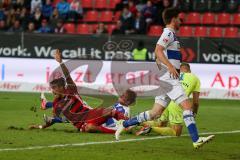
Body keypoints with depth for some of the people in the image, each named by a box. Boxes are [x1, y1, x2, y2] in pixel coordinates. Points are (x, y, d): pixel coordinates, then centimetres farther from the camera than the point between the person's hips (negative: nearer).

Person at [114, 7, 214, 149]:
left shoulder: (169, 34, 23)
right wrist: (170, 66, -31)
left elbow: (158, 59, 29)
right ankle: (196, 140, -21)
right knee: (187, 105, -15)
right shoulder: (169, 33, -7)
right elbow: (158, 50, -23)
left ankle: (124, 124, 12)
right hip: (169, 77, -10)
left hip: (166, 78, 10)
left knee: (156, 113, 8)